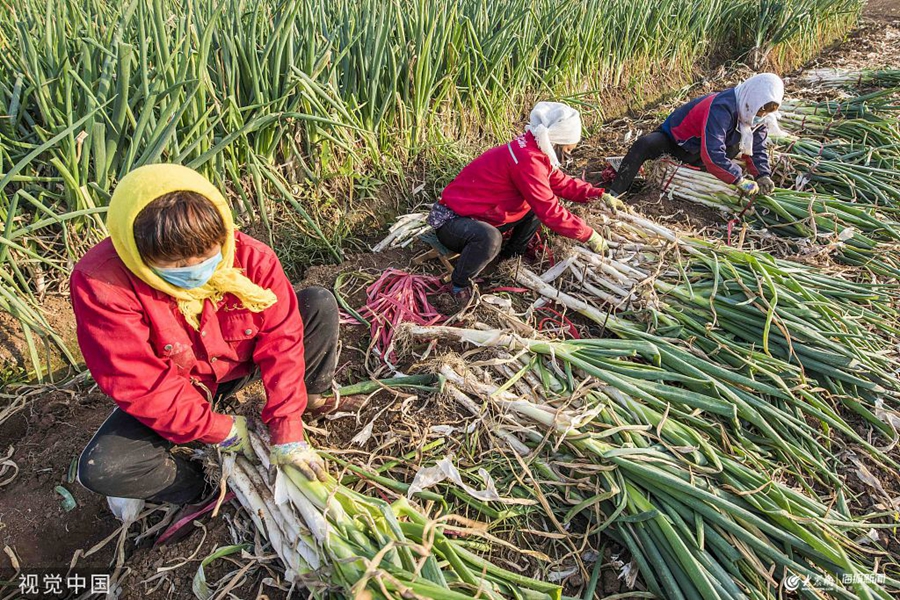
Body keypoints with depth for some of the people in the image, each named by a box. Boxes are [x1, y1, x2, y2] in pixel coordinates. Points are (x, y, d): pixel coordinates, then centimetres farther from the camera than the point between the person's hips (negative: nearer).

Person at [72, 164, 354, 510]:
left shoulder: (249, 257, -25)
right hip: (175, 393, -2)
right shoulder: (102, 283, -31)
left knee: (320, 304, -14)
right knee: (101, 470, -28)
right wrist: (222, 430, -21)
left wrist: (286, 434, -22)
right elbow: (139, 385, -27)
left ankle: (309, 403, 8)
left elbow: (281, 339, -20)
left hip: (242, 364, 2)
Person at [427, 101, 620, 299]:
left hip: (481, 216, 10)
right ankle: (460, 282, -12)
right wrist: (589, 235, -19)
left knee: (538, 206, 7)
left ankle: (509, 256, 17)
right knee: (490, 238, -40)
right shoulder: (527, 160, -28)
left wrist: (598, 194, 1)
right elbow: (550, 212, -28)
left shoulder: (531, 150, 1)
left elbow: (561, 182, 12)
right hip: (452, 221, -9)